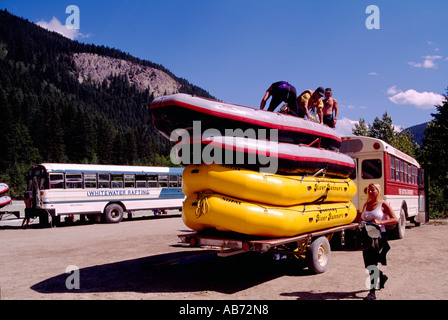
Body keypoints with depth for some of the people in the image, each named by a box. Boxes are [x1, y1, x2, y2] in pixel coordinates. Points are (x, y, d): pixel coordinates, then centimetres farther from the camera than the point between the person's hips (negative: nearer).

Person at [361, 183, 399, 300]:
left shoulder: (383, 204, -3)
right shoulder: (366, 205, 13)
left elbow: (395, 219, -7)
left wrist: (380, 222, -20)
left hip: (379, 236, -6)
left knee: (372, 264, -10)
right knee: (368, 264, 11)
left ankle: (372, 292, -4)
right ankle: (381, 276, 41)